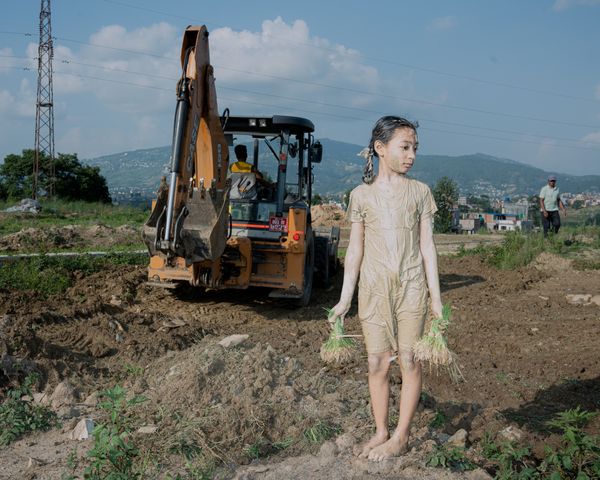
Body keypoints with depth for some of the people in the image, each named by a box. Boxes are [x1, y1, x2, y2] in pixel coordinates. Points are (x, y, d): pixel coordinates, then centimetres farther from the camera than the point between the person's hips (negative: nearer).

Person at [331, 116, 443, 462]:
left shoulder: (419, 192, 3)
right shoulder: (361, 195, 5)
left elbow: (427, 245, 3)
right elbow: (355, 249, 7)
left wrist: (436, 297, 0)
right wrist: (345, 298, 5)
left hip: (411, 288, -1)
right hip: (374, 289, 1)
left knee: (409, 361, 2)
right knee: (377, 363, 5)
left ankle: (401, 436, 14)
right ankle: (381, 432, 19)